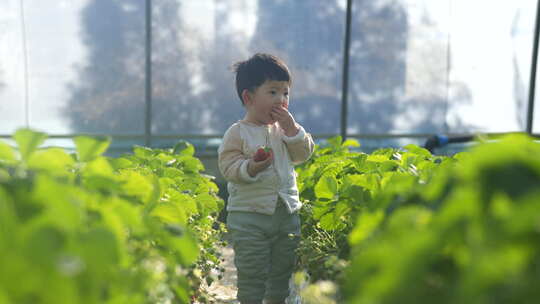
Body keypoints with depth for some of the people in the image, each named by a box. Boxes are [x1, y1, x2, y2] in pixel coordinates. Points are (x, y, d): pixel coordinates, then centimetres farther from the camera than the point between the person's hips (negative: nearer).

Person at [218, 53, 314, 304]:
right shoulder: (237, 133, -9)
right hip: (249, 216, -5)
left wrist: (291, 128, -9)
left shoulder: (284, 128, 7)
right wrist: (251, 168, -32)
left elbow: (304, 154, 2)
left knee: (283, 269, 16)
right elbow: (228, 166, -14)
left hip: (286, 212, 5)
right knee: (252, 273, 2)